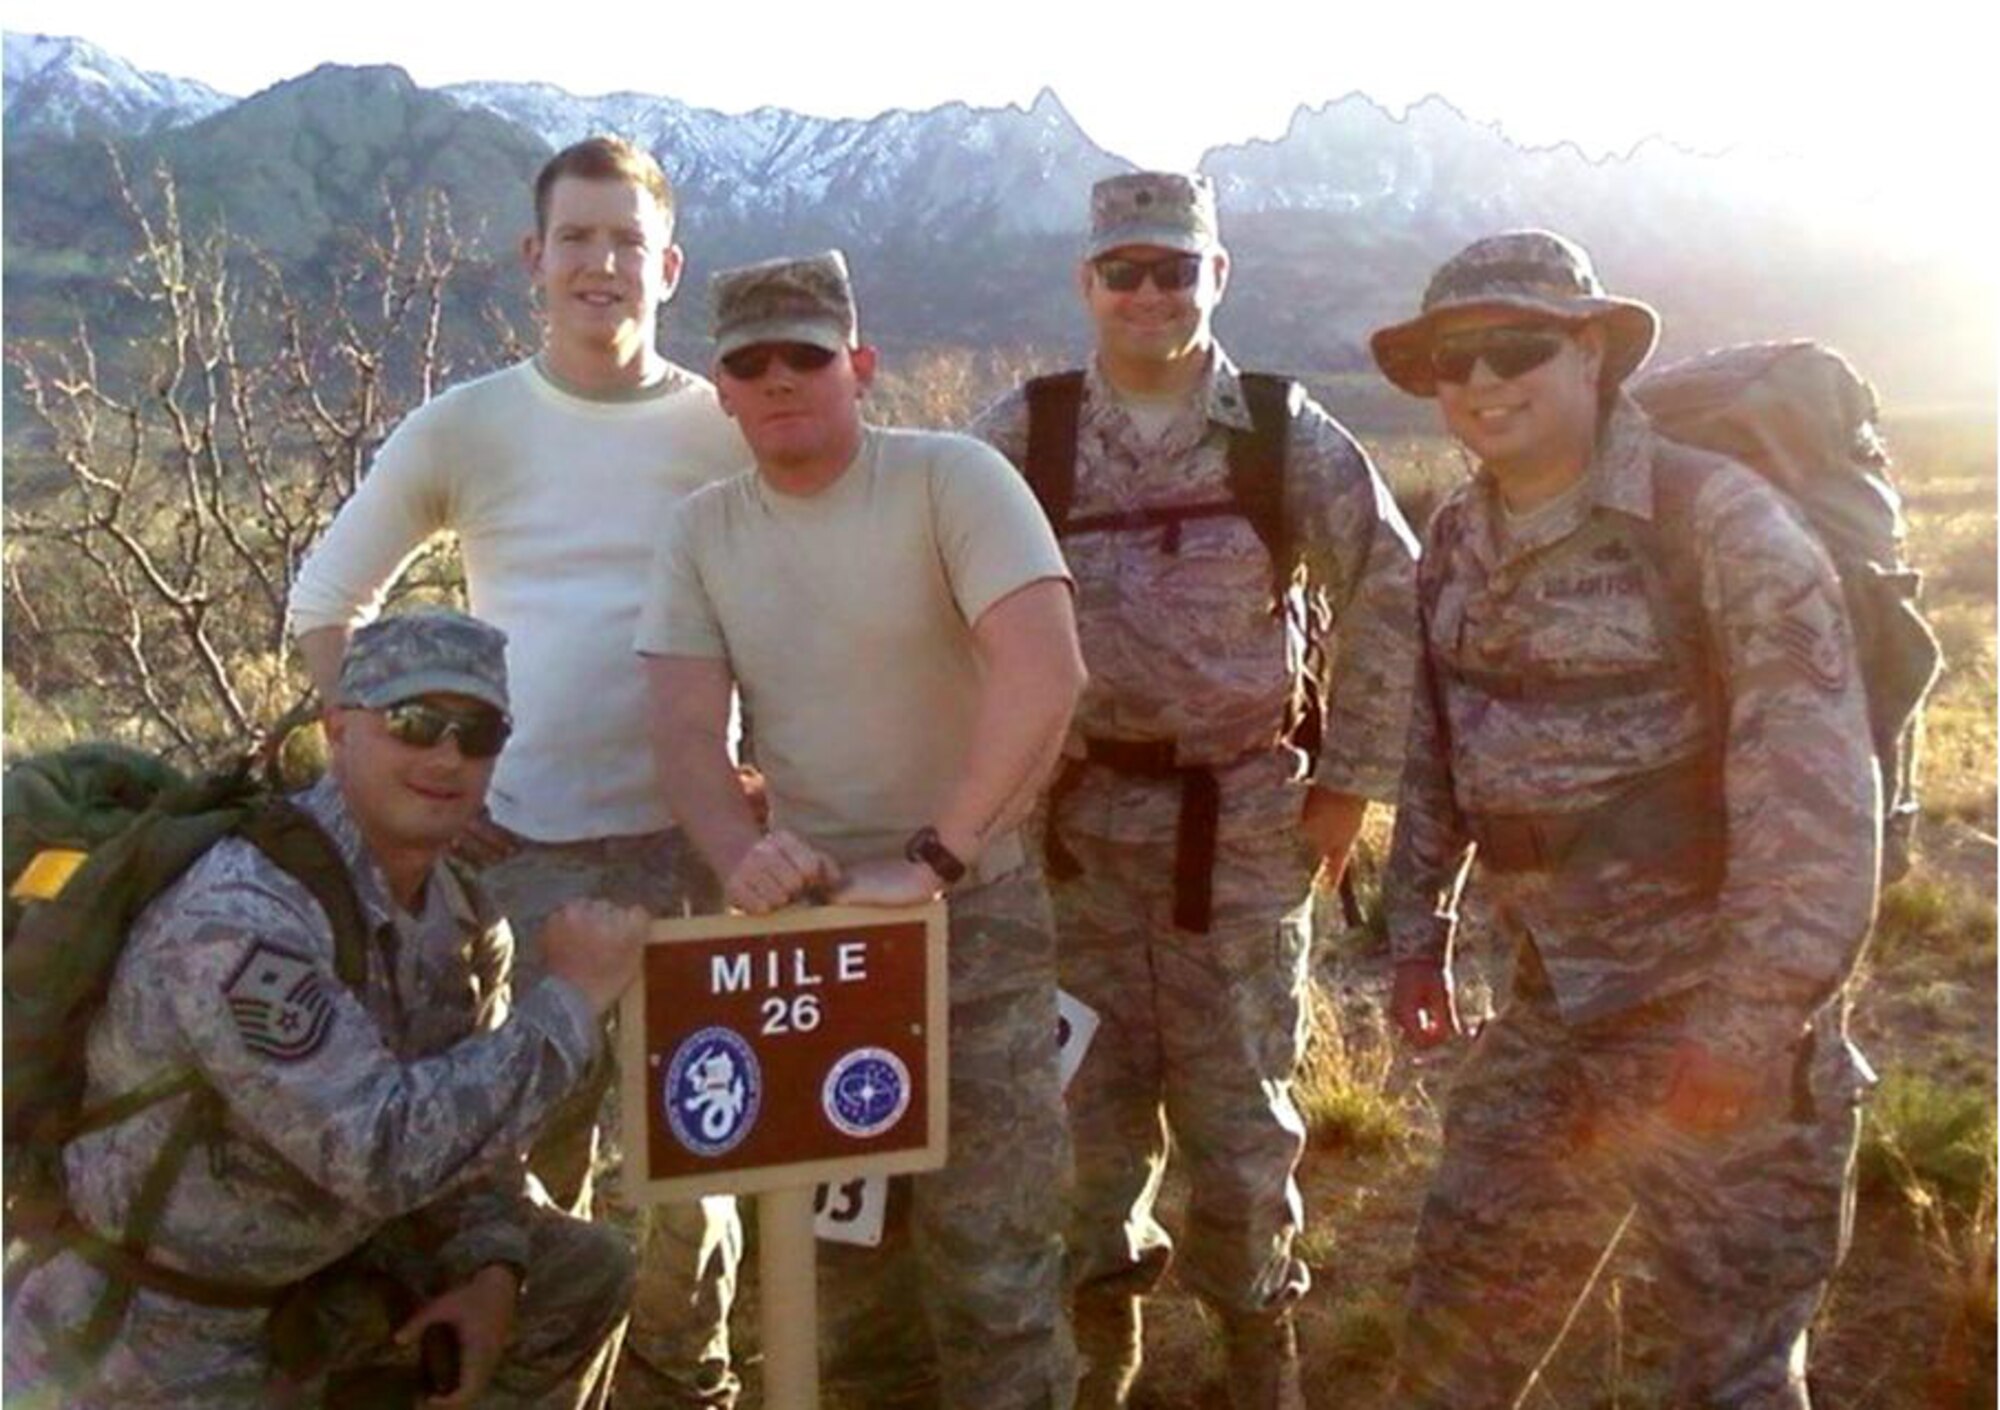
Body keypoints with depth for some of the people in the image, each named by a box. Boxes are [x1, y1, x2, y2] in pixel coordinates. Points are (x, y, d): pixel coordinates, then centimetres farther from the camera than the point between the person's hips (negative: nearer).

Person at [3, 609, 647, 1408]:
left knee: (583, 1277, 10)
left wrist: (492, 1270, -9)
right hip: (138, 1330, -8)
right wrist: (571, 999, -28)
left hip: (311, 1263, 8)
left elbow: (471, 1112, 7)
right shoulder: (239, 915, -29)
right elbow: (383, 1148, -36)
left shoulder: (462, 920, -3)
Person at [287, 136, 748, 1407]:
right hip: (522, 852, 0)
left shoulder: (736, 430, 1)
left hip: (692, 844, 0)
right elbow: (326, 604, 9)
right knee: (525, 1145, 11)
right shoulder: (466, 427, 1)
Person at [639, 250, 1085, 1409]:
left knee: (988, 1251, 0)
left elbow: (1046, 674, -25)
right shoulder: (701, 530, 2)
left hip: (975, 912, -4)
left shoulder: (951, 478, -13)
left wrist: (933, 861, -28)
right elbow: (687, 731, -5)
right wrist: (739, 854, -25)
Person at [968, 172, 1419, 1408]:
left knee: (1237, 1096, 6)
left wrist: (1349, 782, 1)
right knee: (1086, 1088, 10)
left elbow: (1386, 594, 3)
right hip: (1072, 817, 1)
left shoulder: (1287, 433, -1)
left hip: (1242, 819, -1)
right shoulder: (1025, 431, 0)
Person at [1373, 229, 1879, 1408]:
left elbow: (1815, 790, -20)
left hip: (1721, 1015, -6)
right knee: (1465, 1306, 17)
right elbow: (1437, 750, 14)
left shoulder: (1721, 523, -16)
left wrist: (1753, 1023, -22)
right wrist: (1420, 933, 13)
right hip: (1552, 1010, 6)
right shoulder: (1460, 539, 5)